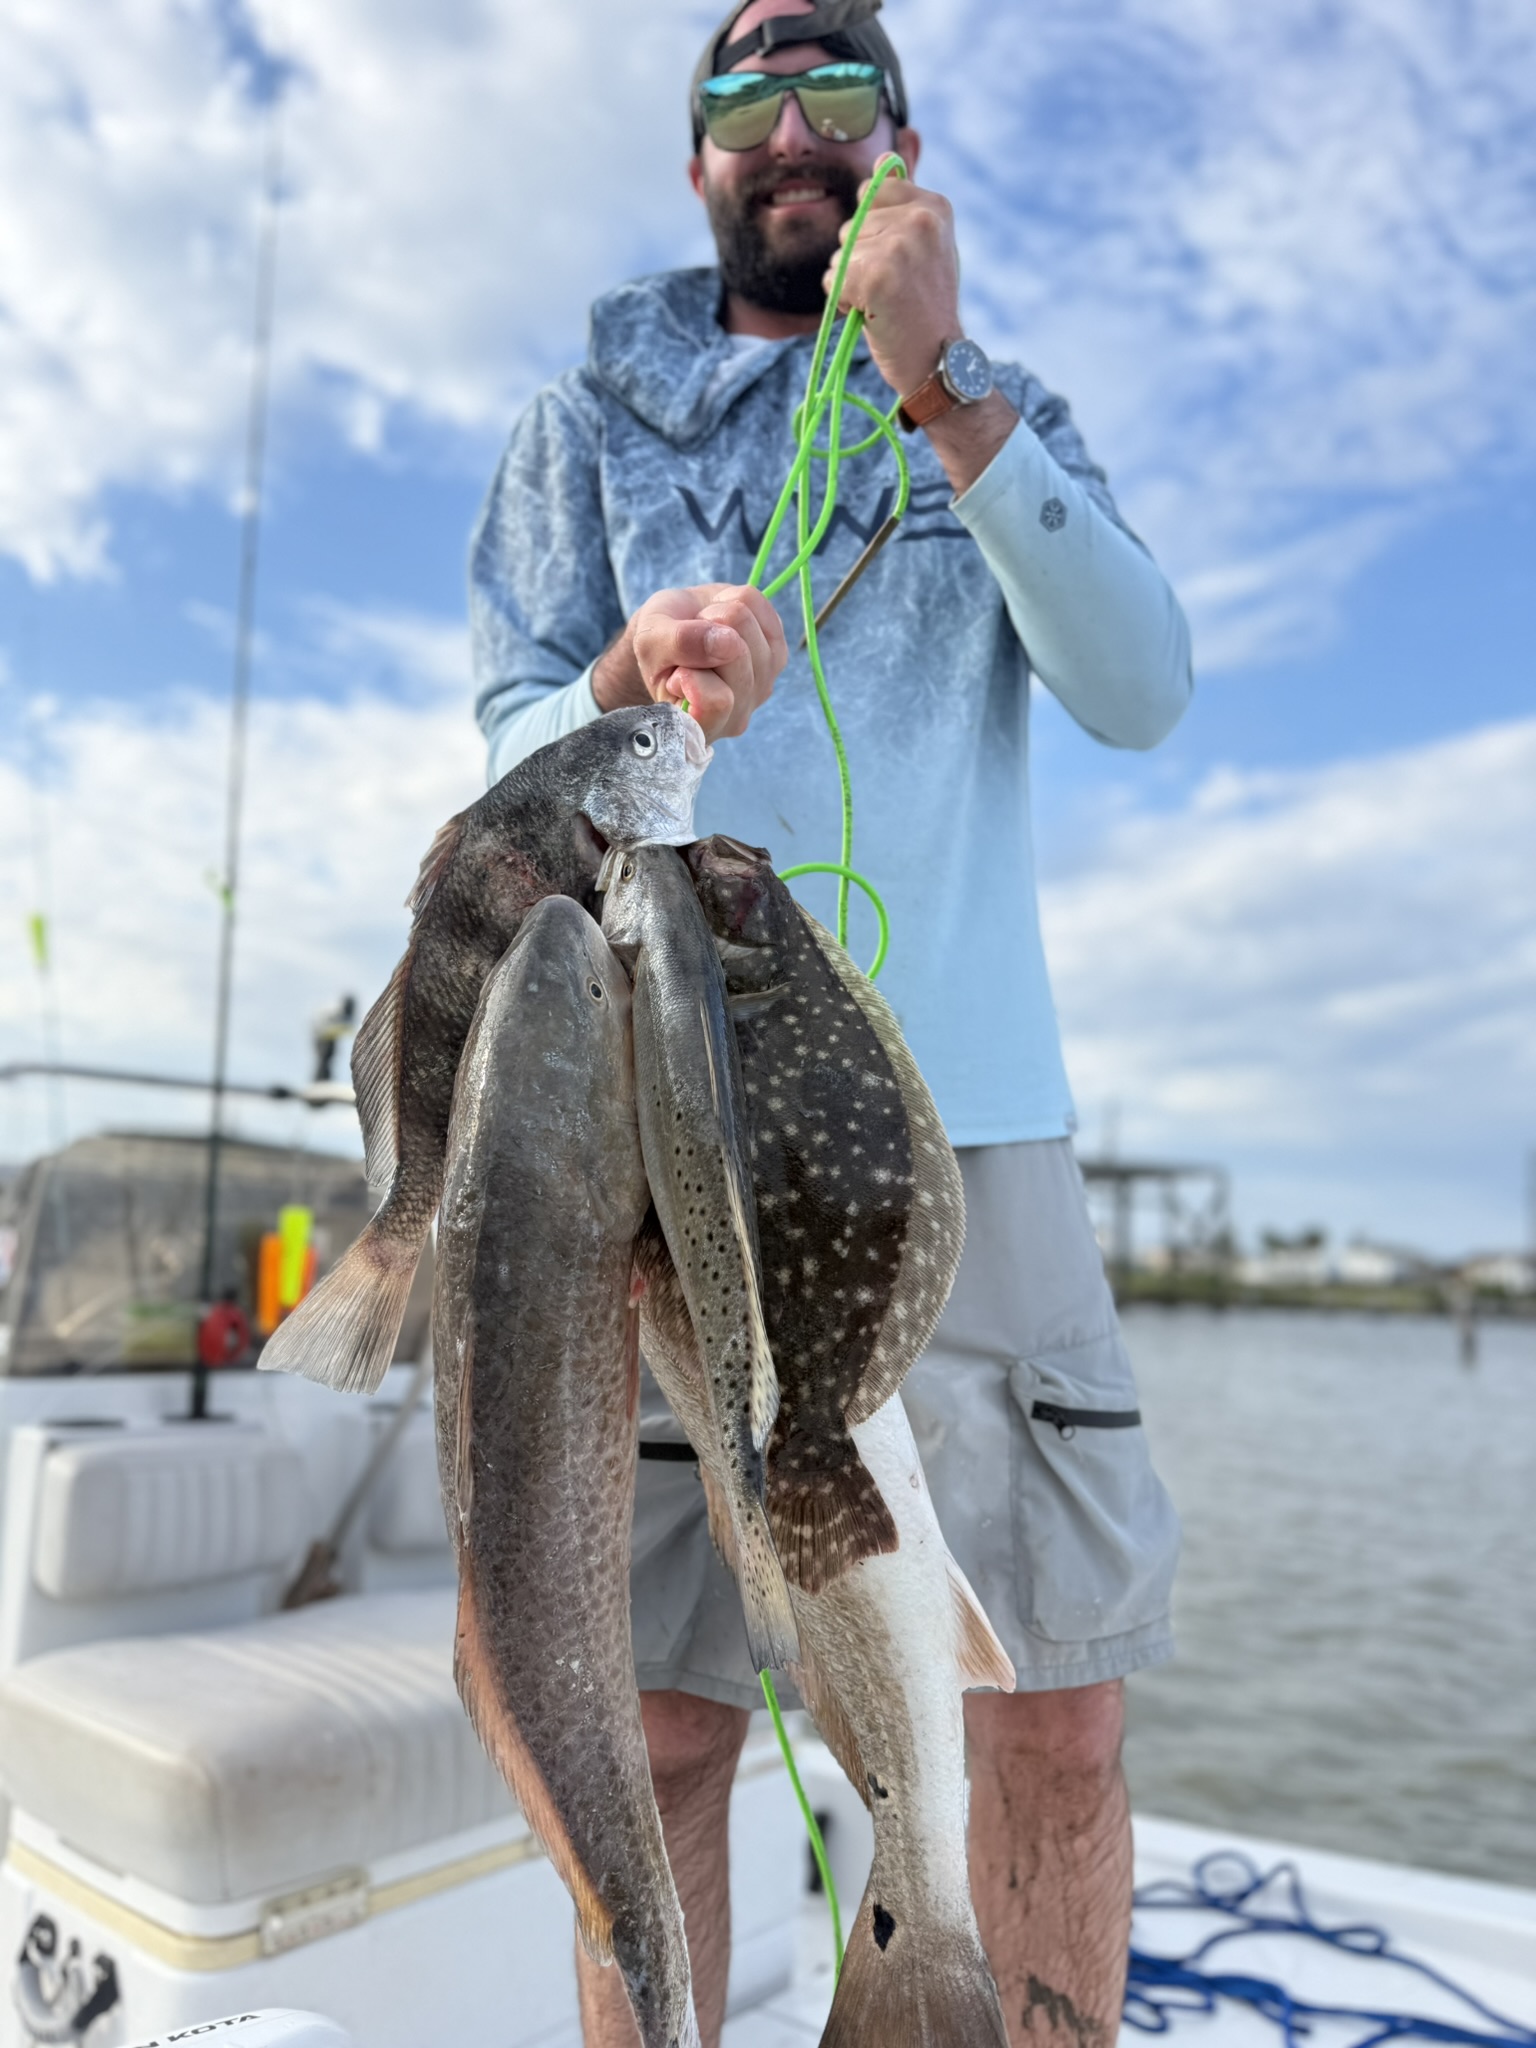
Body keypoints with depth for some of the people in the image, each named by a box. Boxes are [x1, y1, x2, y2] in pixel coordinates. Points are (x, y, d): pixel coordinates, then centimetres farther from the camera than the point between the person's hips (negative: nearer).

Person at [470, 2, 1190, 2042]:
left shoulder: (1011, 419, 18)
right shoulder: (588, 423, 15)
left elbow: (1143, 693, 0)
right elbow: (518, 755, 4)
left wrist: (942, 386, -8)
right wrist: (638, 678, -18)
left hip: (970, 1103, 2)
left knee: (1061, 1703, 4)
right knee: (665, 1719, 2)